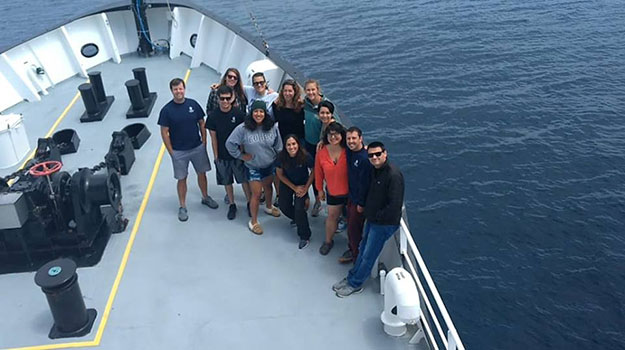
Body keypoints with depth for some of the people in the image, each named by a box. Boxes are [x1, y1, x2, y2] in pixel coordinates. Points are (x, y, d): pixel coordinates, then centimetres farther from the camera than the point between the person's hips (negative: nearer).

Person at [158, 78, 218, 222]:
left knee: (202, 173, 16)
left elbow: (202, 123, 5)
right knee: (182, 179, 8)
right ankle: (182, 207, 23)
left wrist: (204, 142, 2)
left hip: (198, 147, 3)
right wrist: (171, 152, -8)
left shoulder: (193, 104, -4)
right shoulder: (167, 110, -12)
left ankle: (205, 197, 38)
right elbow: (164, 132, -7)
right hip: (179, 151, -2)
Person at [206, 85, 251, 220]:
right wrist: (216, 156, 0)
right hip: (222, 156, 2)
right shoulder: (213, 116, -7)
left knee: (244, 180, 7)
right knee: (227, 181, 13)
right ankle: (232, 205, 30)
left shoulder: (239, 114, -11)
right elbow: (213, 138, -1)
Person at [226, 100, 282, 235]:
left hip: (270, 164, 4)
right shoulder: (243, 128, -22)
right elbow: (230, 143, -16)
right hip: (253, 167, -4)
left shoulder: (273, 127, -13)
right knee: (256, 194, 0)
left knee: (268, 186, 26)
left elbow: (278, 146, -1)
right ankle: (253, 222, 18)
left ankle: (269, 207, 54)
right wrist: (241, 155, -12)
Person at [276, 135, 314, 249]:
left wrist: (306, 188, -15)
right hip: (287, 184, 3)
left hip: (302, 184, -3)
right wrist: (294, 188, -12)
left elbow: (314, 171, -13)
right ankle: (298, 219, 41)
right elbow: (280, 174, -9)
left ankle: (305, 236, 6)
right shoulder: (282, 157, -23)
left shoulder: (305, 156, -29)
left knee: (299, 208, -15)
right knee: (284, 207, 6)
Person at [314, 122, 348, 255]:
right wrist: (320, 189, 6)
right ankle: (328, 241, 36)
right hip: (332, 191, 2)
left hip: (349, 191, -2)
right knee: (332, 216, 16)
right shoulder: (322, 152, -12)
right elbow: (318, 173, -1)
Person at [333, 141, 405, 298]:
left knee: (368, 255, 5)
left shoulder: (393, 175, -25)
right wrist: (367, 208, 11)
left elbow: (395, 205, -28)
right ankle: (351, 277, 34)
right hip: (372, 219, 8)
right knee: (363, 250, 19)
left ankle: (355, 284, 21)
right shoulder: (375, 170, 2)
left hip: (384, 223, -8)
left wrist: (378, 216, -17)